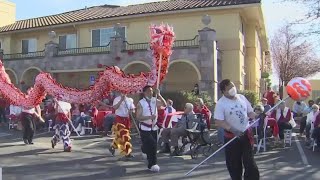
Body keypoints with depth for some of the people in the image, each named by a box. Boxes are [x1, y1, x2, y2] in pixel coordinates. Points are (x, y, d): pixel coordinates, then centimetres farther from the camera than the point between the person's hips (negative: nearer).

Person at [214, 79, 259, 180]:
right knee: (234, 164, 9)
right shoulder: (221, 103, -13)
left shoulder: (242, 97, 3)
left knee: (249, 162, 8)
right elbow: (218, 121, -19)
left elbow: (250, 112, 11)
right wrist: (232, 129, -30)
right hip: (231, 137, -3)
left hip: (246, 135, 3)